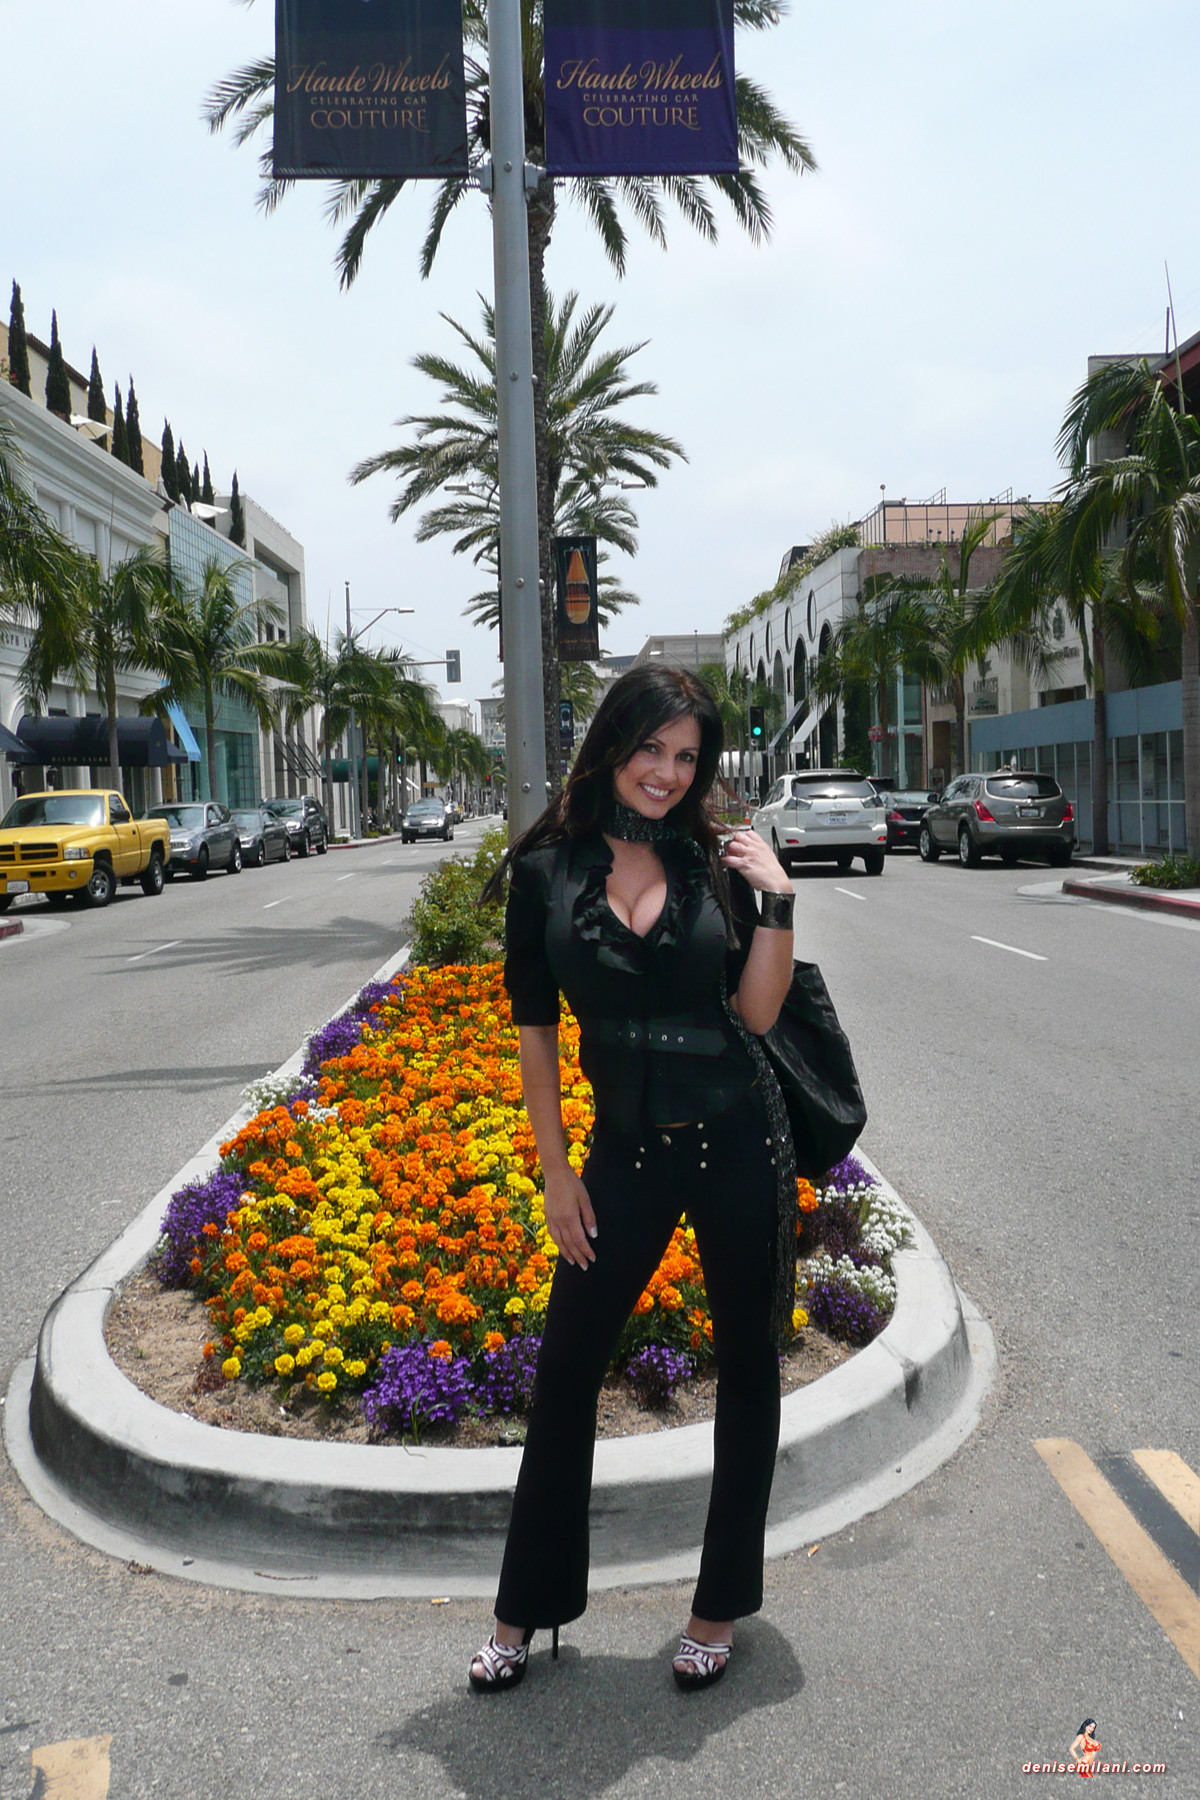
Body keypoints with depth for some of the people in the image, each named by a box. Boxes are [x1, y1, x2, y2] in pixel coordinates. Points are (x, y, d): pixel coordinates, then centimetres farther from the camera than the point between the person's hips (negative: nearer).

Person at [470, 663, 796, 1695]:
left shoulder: (716, 862, -2)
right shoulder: (546, 871, -2)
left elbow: (757, 1013, -4)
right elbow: (534, 1028, 2)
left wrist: (775, 897, -14)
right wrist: (556, 1169, 0)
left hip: (738, 1140, 0)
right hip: (627, 1148, 0)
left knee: (748, 1363, 11)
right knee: (565, 1370, 5)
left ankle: (721, 1608, 30)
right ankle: (527, 1612, 25)